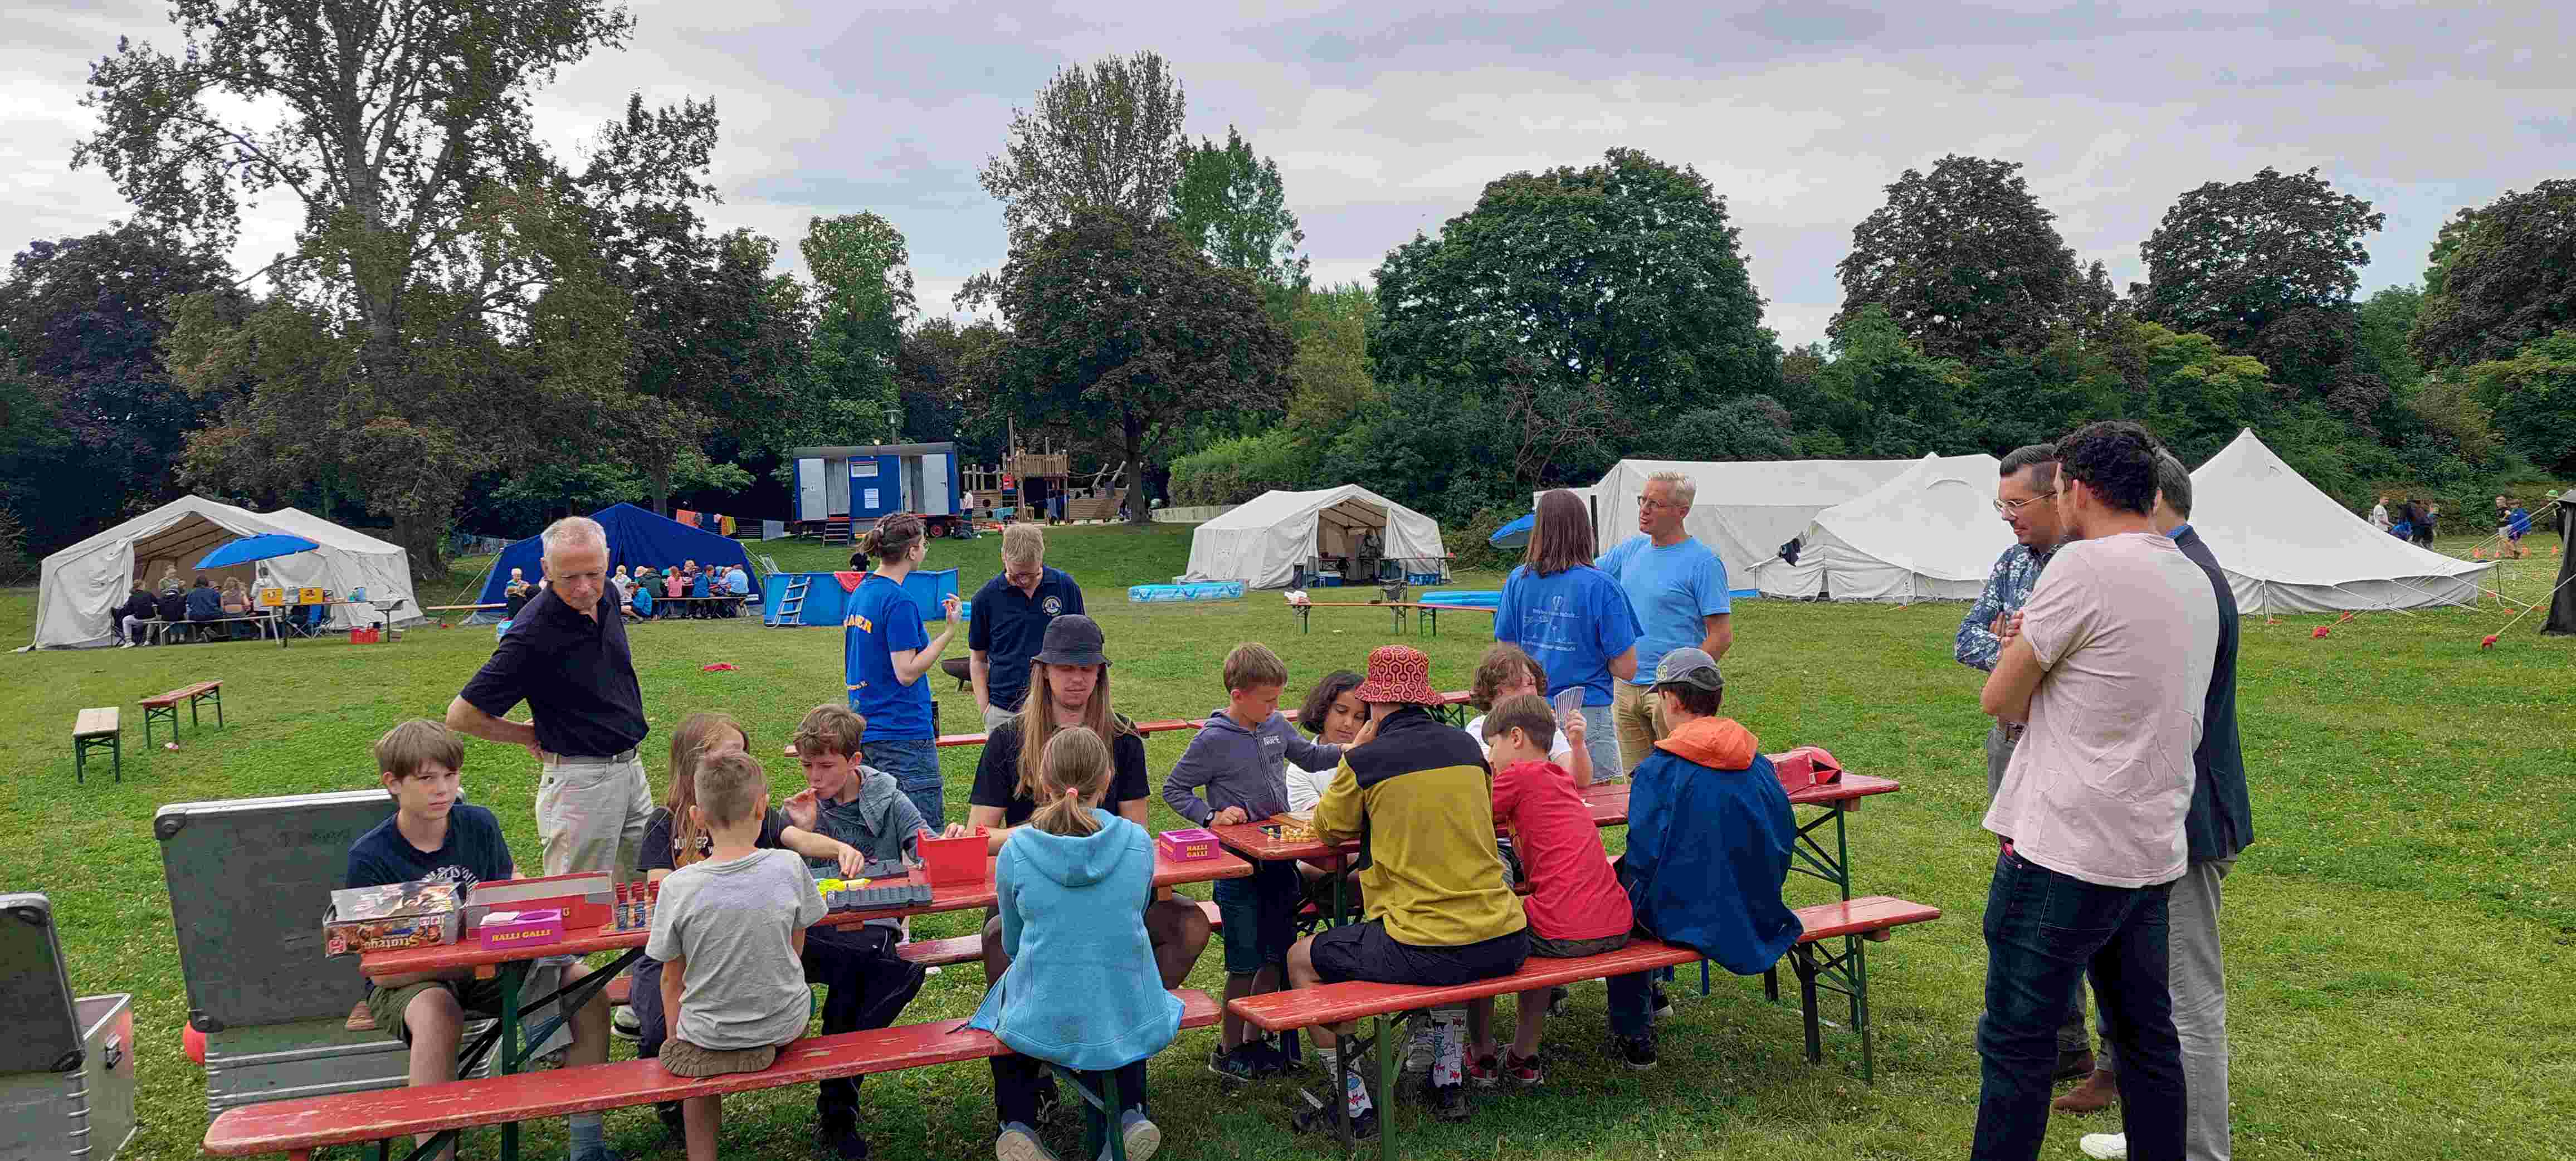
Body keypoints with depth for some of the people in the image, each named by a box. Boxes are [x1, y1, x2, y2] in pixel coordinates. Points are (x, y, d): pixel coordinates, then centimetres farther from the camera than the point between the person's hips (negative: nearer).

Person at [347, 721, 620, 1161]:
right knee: (438, 1012, -40)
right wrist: (466, 963, -30)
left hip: (484, 966, 4)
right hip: (407, 983, -4)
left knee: (585, 988, -18)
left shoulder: (480, 825, -1)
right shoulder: (370, 856, -13)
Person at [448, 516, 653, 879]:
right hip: (579, 780, -7)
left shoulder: (606, 595, 1)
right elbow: (461, 715, -16)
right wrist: (534, 737, -5)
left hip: (630, 767, 7)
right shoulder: (534, 632, -21)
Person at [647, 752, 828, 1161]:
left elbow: (672, 979, -6)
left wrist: (675, 1040, 12)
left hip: (713, 1036, -1)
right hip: (785, 1027, 1)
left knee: (694, 1057, 30)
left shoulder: (678, 887, -18)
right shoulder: (789, 867, -16)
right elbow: (796, 950, 0)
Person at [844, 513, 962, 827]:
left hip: (866, 731, 9)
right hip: (904, 734, -9)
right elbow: (907, 672, -19)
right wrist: (950, 630, -18)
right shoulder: (899, 601, -16)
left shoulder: (860, 592, 12)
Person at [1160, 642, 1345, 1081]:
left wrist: (1349, 752, 5)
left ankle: (1255, 1039, 29)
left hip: (1279, 856, 7)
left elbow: (1308, 756, 21)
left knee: (1279, 955, 14)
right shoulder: (1213, 740, -14)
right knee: (1246, 963, 0)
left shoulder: (1276, 725, 4)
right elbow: (1173, 789, -6)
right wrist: (1211, 816, -19)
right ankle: (1228, 1050, 17)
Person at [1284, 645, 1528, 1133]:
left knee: (1301, 960, 18)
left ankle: (1356, 1105, 20)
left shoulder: (1365, 760, -6)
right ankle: (1449, 1083, 37)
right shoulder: (1466, 746, 8)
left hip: (1423, 953, -6)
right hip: (1504, 945, 6)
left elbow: (1327, 831, 11)